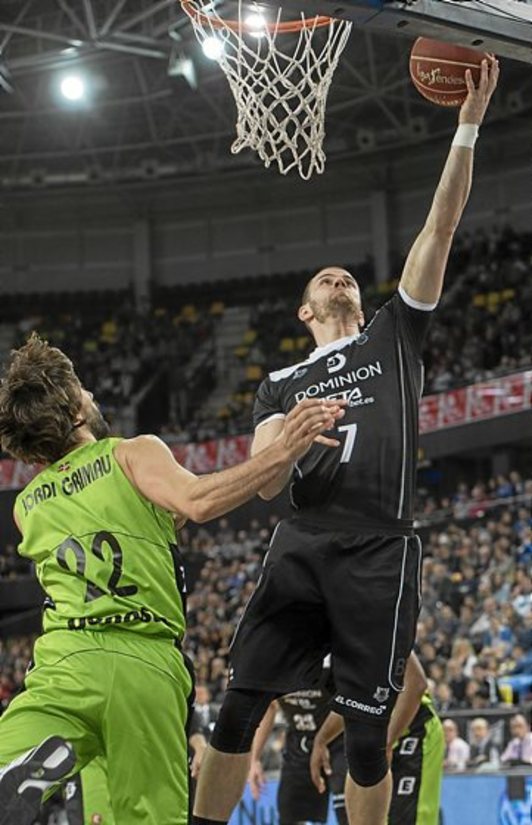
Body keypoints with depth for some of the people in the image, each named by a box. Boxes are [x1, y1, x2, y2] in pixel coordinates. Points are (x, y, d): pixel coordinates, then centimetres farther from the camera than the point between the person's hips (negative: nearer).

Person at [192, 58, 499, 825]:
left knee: (367, 733, -1)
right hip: (302, 544, 2)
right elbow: (264, 485, 10)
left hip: (378, 552, -2)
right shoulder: (281, 383, 21)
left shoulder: (394, 335, 16)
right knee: (239, 709, -6)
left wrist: (468, 124, 1)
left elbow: (441, 225, 8)